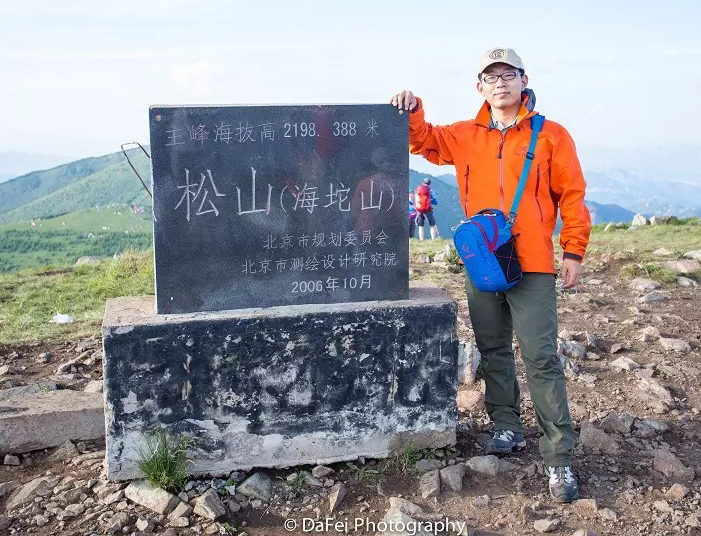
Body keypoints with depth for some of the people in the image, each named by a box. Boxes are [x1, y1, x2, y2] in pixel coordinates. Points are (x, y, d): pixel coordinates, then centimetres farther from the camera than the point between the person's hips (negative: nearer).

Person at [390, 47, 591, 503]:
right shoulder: (466, 136, 9)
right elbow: (423, 140, 18)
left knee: (541, 358, -6)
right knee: (493, 351, 13)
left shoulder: (551, 136, -1)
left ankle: (560, 458, 0)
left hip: (532, 266, -4)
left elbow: (572, 197, -1)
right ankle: (507, 428, 28)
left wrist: (574, 251, -5)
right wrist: (412, 111, -3)